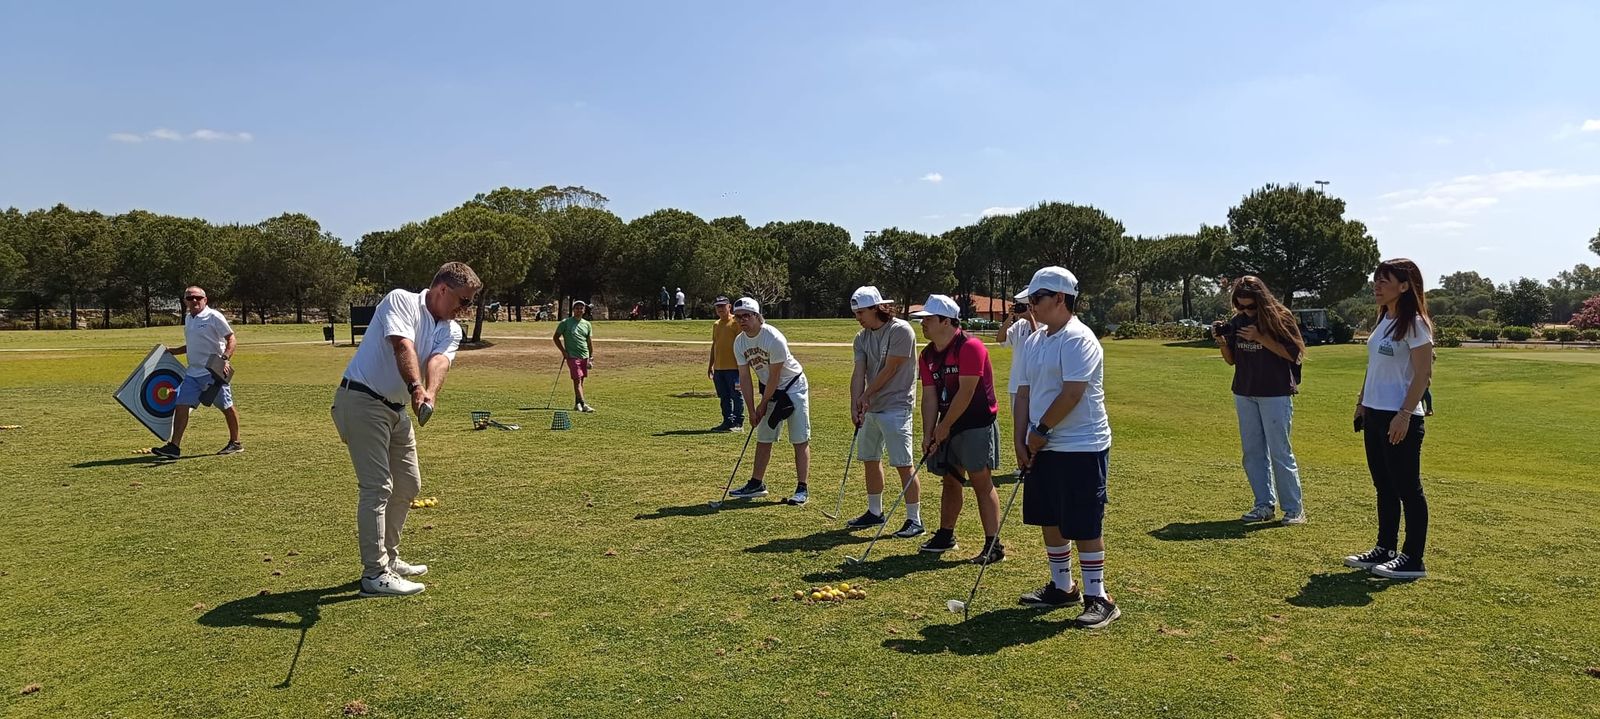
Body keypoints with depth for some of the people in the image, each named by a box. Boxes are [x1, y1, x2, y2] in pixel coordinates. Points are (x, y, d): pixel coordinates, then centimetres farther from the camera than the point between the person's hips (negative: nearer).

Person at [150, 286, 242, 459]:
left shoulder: (213, 317, -7)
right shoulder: (188, 319, 16)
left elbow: (232, 340, -13)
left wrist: (225, 359, -26)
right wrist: (173, 351, 18)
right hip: (193, 372, 7)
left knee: (227, 407, 1)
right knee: (181, 404, -3)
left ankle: (235, 443, 15)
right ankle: (174, 446, -3)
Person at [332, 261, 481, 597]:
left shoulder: (451, 331, 8)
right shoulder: (401, 300, -10)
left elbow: (438, 361, -14)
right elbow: (403, 346, -28)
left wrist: (430, 395, -35)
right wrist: (417, 389, -44)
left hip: (398, 409, 9)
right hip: (361, 401, -8)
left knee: (408, 485, 14)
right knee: (377, 486, -11)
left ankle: (388, 558, 29)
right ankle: (374, 574, -6)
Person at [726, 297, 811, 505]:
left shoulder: (774, 339, -27)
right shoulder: (739, 342, -7)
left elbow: (774, 376, -21)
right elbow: (744, 378, -3)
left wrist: (763, 404, -12)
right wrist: (751, 410, -6)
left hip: (793, 386, -7)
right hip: (769, 389, 7)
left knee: (800, 439, -7)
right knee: (763, 439, 11)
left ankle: (802, 488, -4)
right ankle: (757, 484, 21)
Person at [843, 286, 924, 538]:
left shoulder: (900, 330, -13)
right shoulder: (862, 337, 8)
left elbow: (889, 370, -14)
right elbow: (858, 373, 1)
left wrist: (866, 396, -6)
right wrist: (855, 405, -12)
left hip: (896, 407, -8)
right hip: (871, 408, 8)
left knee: (903, 464, -8)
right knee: (870, 459, 15)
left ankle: (915, 519, 1)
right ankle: (875, 512, 30)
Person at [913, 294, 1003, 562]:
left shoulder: (970, 347, -19)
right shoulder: (927, 355, 5)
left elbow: (966, 393, -21)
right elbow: (930, 396, 3)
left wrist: (944, 427, -15)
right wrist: (928, 434, -6)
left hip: (977, 424, -8)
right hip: (948, 427, 8)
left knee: (981, 482, -6)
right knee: (950, 480, 16)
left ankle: (993, 545, -1)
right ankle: (945, 536, 28)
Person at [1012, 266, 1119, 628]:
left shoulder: (1078, 339, -15)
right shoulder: (1034, 342, 11)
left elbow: (1071, 394, -22)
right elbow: (1024, 393, 10)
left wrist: (1040, 430, -13)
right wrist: (1020, 439, 2)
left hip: (1081, 448, -9)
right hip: (1042, 448, 9)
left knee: (1084, 525, -3)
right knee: (1050, 519, 16)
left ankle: (1098, 598, 8)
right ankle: (1061, 587, 30)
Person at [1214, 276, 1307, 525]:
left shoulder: (1280, 317, -7)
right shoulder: (1237, 321, 6)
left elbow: (1292, 353, -12)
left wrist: (1260, 338, -20)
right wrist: (1221, 340, -8)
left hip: (1275, 394, -5)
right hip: (1244, 394, 5)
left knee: (1280, 452, -3)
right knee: (1252, 452, 7)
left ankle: (1294, 509, 5)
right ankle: (1264, 505, 14)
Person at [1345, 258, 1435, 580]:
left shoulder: (1413, 324, -12)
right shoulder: (1384, 321, 14)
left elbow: (1423, 374, -17)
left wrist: (1404, 415, -21)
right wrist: (1362, 402, 19)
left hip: (1400, 419, -9)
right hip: (1375, 414, 9)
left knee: (1407, 488, -1)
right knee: (1384, 486, 15)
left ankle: (1412, 559, 7)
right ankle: (1385, 550, 24)